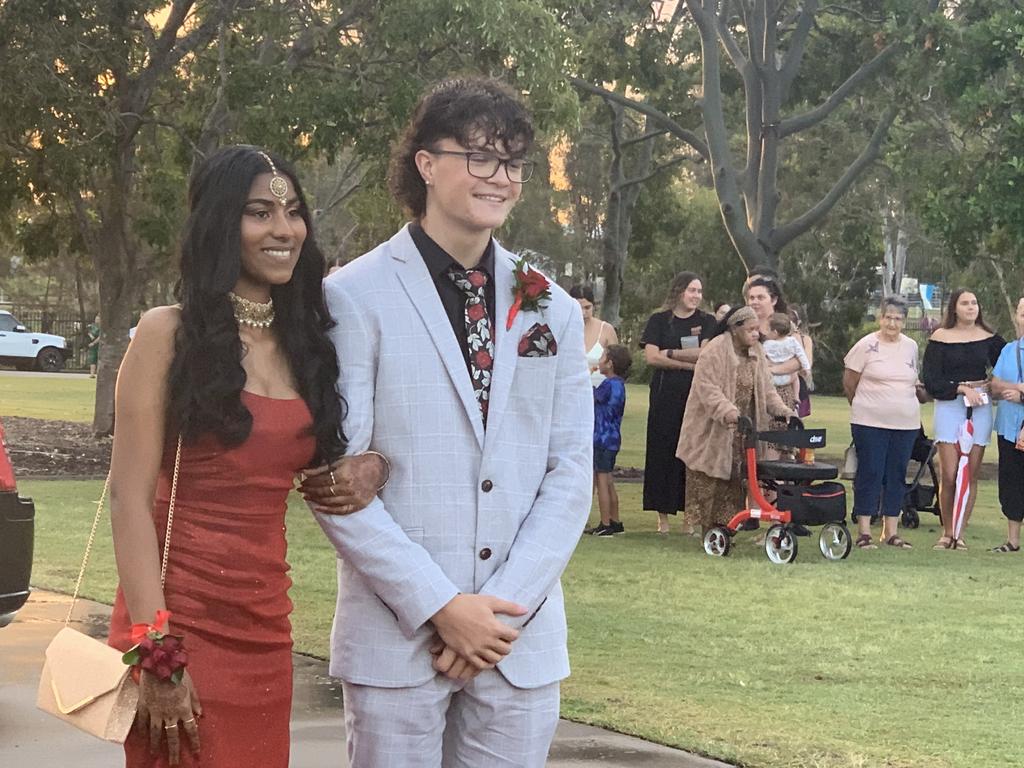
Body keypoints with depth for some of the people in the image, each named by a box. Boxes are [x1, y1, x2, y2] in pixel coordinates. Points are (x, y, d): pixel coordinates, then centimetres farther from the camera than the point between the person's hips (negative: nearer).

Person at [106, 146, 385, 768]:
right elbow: (130, 496, -10)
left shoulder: (306, 341, 10)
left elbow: (319, 466, 21)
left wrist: (372, 467, -4)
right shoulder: (169, 334, -6)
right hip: (181, 615, -5)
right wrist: (153, 646, -18)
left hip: (266, 625, 6)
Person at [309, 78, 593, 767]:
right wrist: (439, 606, -13)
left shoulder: (552, 311, 9)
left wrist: (504, 607, -7)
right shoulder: (357, 297, -4)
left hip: (523, 636, 3)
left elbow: (570, 471, 5)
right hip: (397, 635, -3)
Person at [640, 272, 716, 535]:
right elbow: (652, 357, -4)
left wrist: (669, 354, -4)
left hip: (697, 394, 0)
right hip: (665, 395, 0)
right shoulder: (659, 321, 8)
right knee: (663, 451, -2)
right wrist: (689, 362, -8)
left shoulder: (707, 322, 11)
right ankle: (663, 515, 2)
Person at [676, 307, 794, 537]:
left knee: (734, 482, 5)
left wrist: (782, 410, -4)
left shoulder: (756, 354, 10)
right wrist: (726, 410, -34)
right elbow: (707, 388, -21)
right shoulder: (714, 352, -13)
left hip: (741, 432, 7)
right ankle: (708, 532, 2)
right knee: (710, 483, -4)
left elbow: (766, 389, 12)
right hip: (713, 431, -7)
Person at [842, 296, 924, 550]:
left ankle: (891, 531, 14)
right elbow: (849, 382, 1)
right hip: (870, 423, -4)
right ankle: (863, 531, 2)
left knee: (897, 476, 7)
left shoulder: (911, 347, 9)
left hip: (906, 423, 5)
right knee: (869, 474, -3)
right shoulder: (866, 346, -5)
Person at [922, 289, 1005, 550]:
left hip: (980, 408, 2)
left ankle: (960, 533, 10)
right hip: (948, 406, -2)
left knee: (971, 474, 2)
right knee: (949, 475, -8)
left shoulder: (989, 338, 8)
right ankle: (947, 533, 5)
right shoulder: (940, 337, 1)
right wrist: (962, 388, -13)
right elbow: (930, 381, -4)